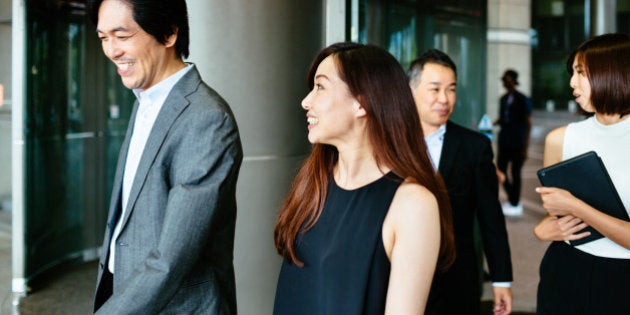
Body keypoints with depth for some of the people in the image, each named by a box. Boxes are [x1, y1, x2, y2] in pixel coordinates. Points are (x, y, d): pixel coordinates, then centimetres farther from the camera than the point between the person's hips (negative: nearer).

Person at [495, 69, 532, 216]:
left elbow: (528, 124, -7)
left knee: (515, 173, 0)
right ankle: (512, 199, 24)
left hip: (518, 143, -6)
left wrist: (525, 148, -12)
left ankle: (515, 205, 12)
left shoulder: (523, 100, -7)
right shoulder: (503, 99, 10)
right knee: (501, 170, 7)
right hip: (504, 141, 6)